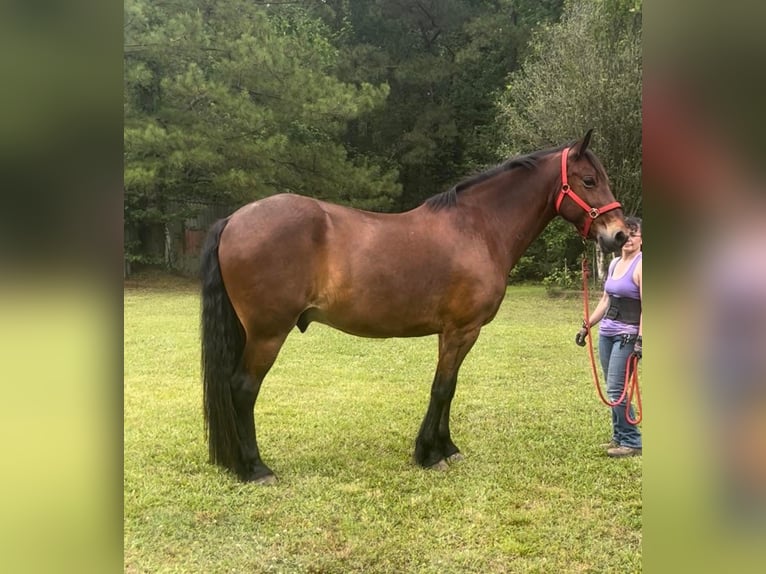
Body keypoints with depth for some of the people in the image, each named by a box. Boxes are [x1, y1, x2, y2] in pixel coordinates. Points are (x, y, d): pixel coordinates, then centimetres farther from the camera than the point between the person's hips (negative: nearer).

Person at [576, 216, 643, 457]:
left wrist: (640, 340, -22)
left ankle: (632, 442, 0)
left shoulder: (640, 266, -10)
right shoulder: (614, 263, 14)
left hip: (627, 335, -8)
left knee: (616, 389, -10)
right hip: (606, 332, 8)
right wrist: (587, 326, 18)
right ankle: (619, 436, 22)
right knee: (612, 389, 11)